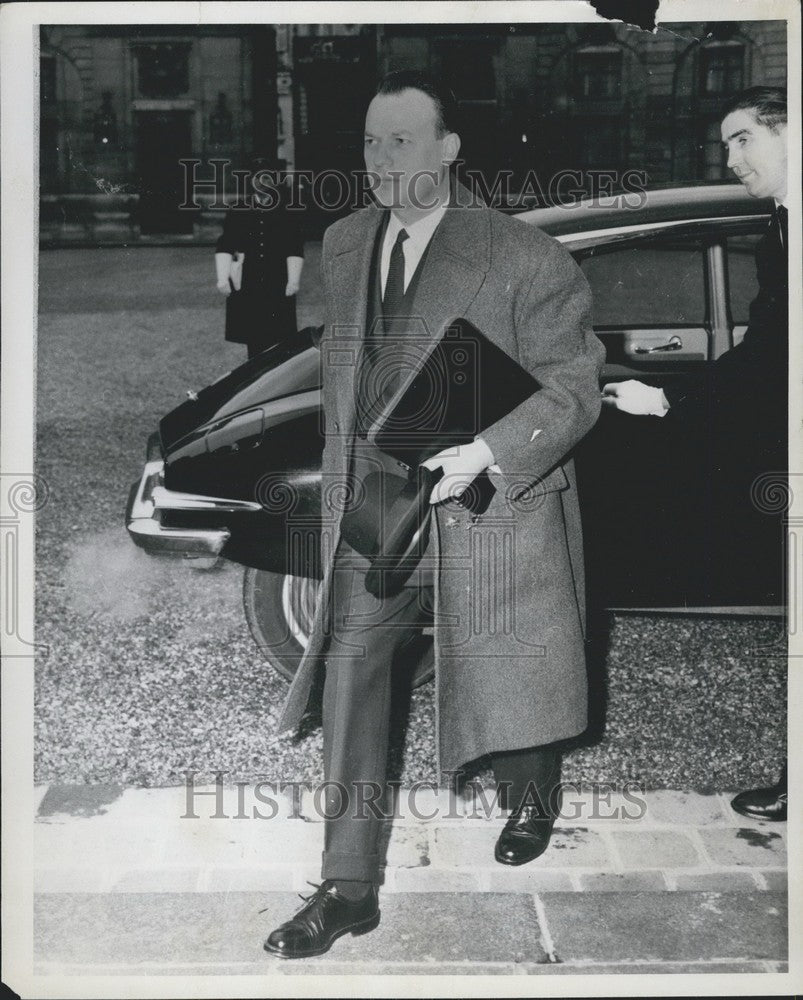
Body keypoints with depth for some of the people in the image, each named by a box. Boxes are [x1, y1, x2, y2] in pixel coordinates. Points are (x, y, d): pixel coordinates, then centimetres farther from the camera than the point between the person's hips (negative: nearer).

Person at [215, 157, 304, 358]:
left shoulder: (288, 215, 6)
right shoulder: (237, 214, 8)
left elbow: (295, 251, 2)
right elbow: (224, 248, 6)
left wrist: (293, 280, -6)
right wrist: (222, 277, -4)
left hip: (278, 289, -1)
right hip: (246, 288, 1)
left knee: (277, 344, -7)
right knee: (254, 343, 3)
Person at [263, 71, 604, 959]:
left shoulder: (525, 259, -13)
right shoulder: (344, 244, 7)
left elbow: (574, 385, -12)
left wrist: (487, 452, -26)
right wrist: (340, 476, 13)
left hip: (486, 506, -4)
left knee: (503, 676, 11)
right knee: (348, 672, -1)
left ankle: (532, 800, 47)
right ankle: (348, 889, 10)